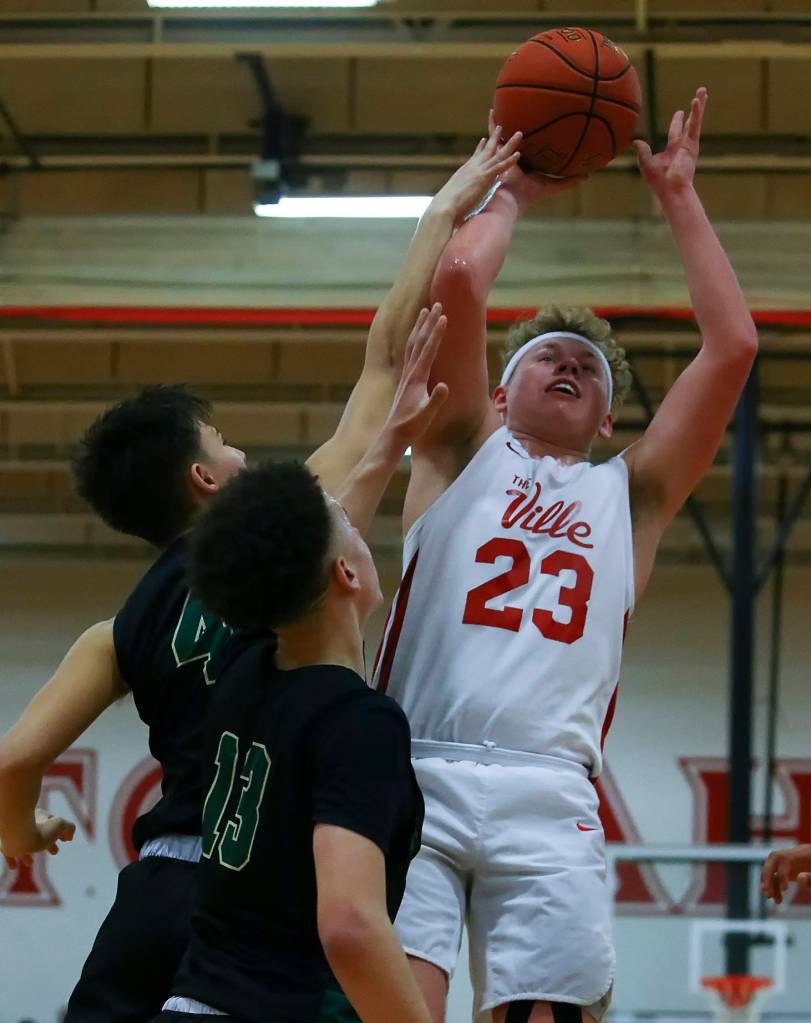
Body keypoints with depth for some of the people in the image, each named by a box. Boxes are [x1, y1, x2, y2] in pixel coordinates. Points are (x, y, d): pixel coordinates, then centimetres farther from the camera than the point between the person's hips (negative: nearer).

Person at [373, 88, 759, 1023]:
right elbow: (457, 277, 7)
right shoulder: (464, 451, 21)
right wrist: (510, 191, 24)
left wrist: (678, 197, 24)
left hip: (548, 798, 2)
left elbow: (732, 347, 18)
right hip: (416, 774, -2)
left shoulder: (629, 498, 26)